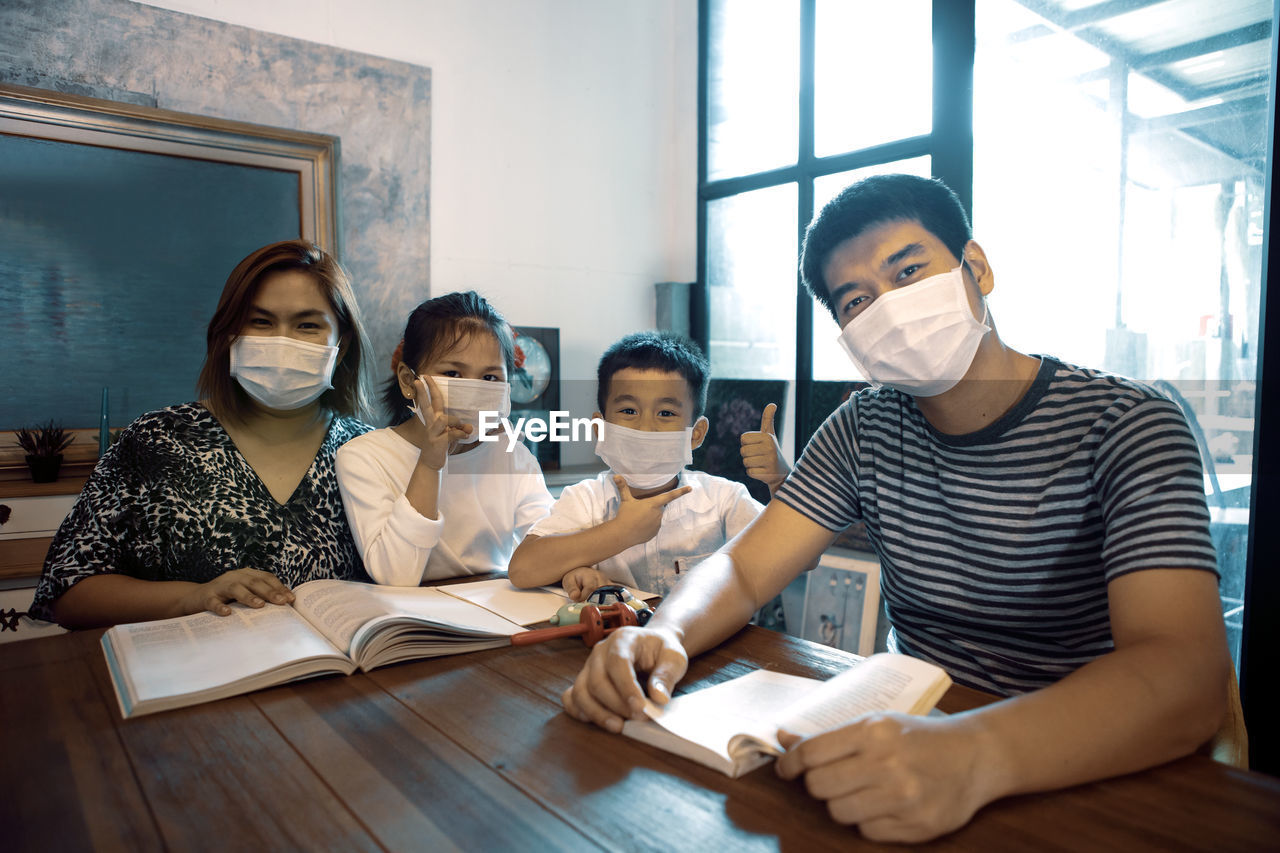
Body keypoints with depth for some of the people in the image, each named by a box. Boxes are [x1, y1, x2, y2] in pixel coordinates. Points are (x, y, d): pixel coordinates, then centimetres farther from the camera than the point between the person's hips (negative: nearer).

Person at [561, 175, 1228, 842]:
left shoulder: (1123, 424, -11)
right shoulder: (865, 429, 3)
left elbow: (1185, 673, -24)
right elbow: (743, 569, -1)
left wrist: (973, 754, -42)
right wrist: (663, 635, -23)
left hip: (1084, 773, -4)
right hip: (915, 731, 4)